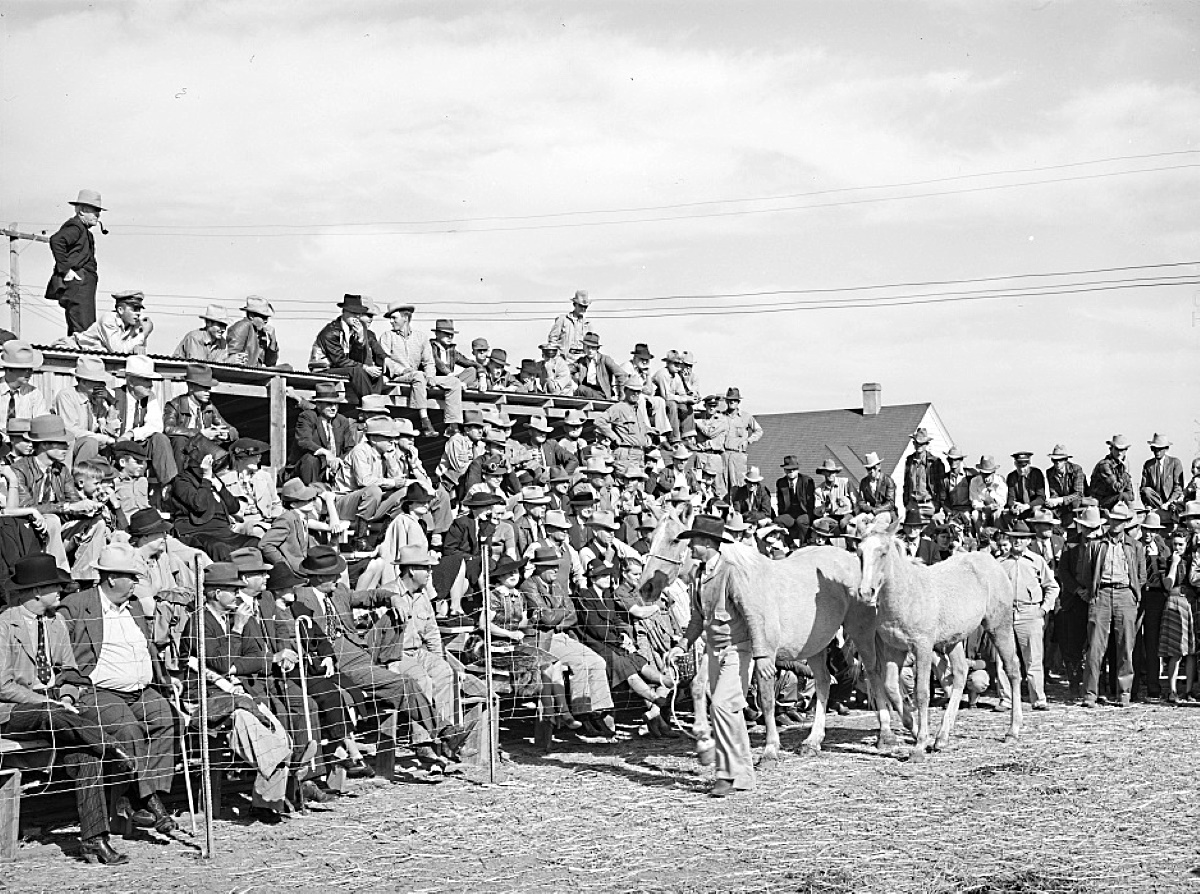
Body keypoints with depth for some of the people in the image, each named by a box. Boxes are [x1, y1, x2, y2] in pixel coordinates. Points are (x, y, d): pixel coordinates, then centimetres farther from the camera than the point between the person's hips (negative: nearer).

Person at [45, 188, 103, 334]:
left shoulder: (84, 230, 23)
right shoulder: (75, 226, -8)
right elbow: (56, 240, -25)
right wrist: (65, 269, -23)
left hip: (85, 286, 10)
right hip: (77, 284, -10)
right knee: (82, 329, -16)